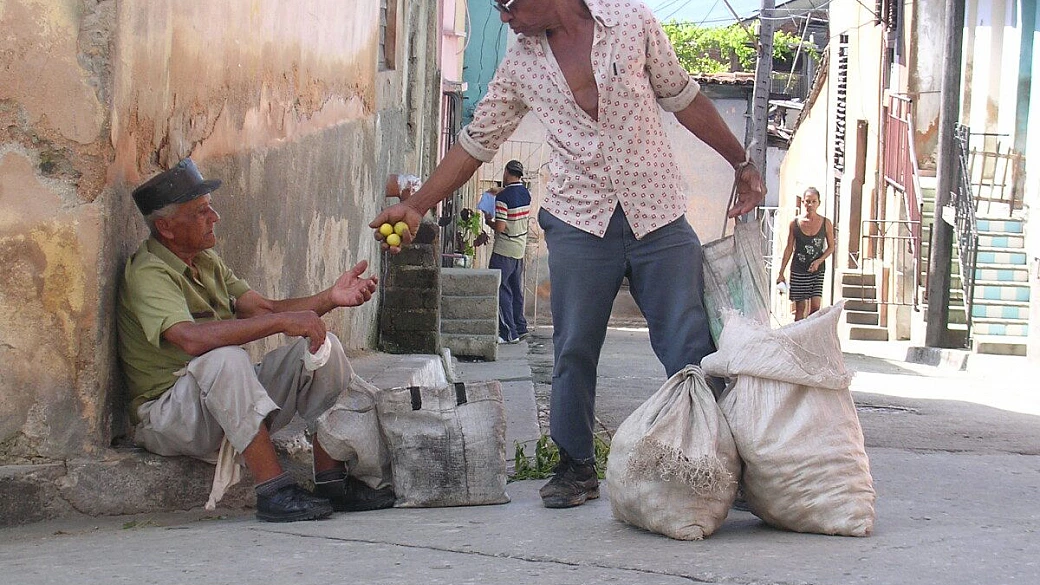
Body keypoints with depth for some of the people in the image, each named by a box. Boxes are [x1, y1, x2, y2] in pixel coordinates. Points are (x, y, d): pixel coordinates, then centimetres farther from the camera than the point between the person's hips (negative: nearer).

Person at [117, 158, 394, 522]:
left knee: (322, 347, -6)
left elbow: (263, 308, 7)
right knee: (225, 358, -38)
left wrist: (330, 298, -9)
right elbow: (192, 338, -35)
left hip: (229, 401, 9)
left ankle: (332, 480, -9)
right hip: (166, 417, -9)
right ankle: (273, 490, -36)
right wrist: (282, 322, -33)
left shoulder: (207, 262, 13)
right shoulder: (147, 274, -18)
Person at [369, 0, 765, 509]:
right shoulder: (520, 64, 7)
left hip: (659, 219, -1)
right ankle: (576, 467, 15)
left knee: (690, 348, -4)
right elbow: (477, 142, 12)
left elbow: (683, 98, 10)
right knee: (573, 352, 1)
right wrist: (417, 206, 5)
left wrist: (741, 164, 14)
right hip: (579, 224, 2)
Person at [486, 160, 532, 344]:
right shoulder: (526, 193, 5)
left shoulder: (503, 197, -18)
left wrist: (489, 221, 0)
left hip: (504, 251, -8)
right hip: (520, 249, 8)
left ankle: (509, 333, -7)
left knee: (500, 289, -3)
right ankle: (520, 328, 19)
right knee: (516, 290, 15)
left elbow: (500, 227, -22)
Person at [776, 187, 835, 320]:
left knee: (815, 307, -10)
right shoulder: (795, 223, -1)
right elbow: (789, 249, 5)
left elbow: (831, 247, 8)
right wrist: (781, 273, 3)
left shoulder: (825, 223, -1)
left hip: (817, 269, 0)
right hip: (798, 270, 0)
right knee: (800, 307, 2)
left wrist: (818, 261, -11)